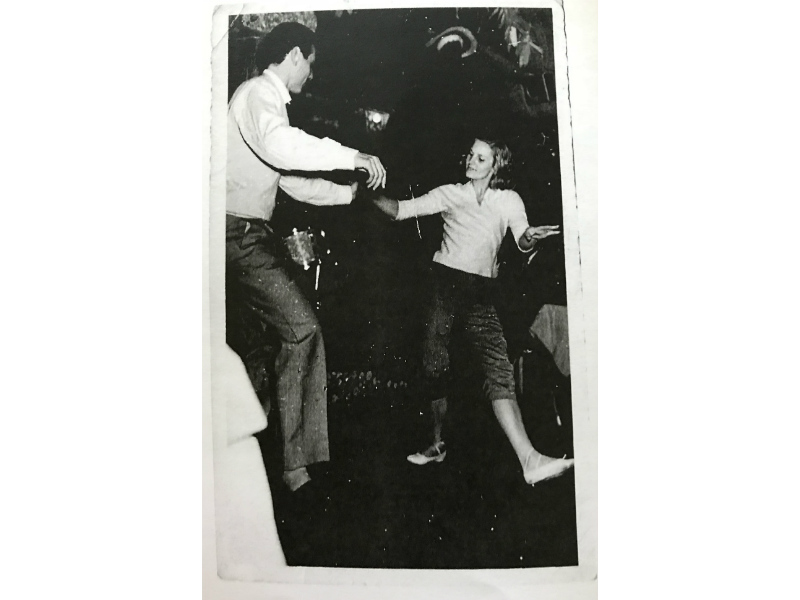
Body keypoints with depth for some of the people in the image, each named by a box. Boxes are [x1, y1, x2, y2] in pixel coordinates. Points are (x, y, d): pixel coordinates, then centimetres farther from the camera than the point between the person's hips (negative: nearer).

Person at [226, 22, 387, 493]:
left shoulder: (267, 99, 27)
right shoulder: (259, 92, -6)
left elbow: (291, 180, 27)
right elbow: (281, 147, -30)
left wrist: (349, 191, 25)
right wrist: (354, 157, -24)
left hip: (248, 237, 11)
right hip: (239, 235, -11)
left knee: (273, 336, 15)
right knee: (303, 329, -17)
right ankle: (298, 460, -11)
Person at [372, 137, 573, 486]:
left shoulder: (508, 201, 10)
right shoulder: (449, 194, 9)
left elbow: (522, 241, -4)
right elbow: (401, 210, 5)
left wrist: (530, 238, -28)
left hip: (480, 291, 0)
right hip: (443, 282, 1)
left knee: (498, 369, -14)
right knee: (435, 366, 3)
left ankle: (530, 460, -19)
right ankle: (438, 444, 23)